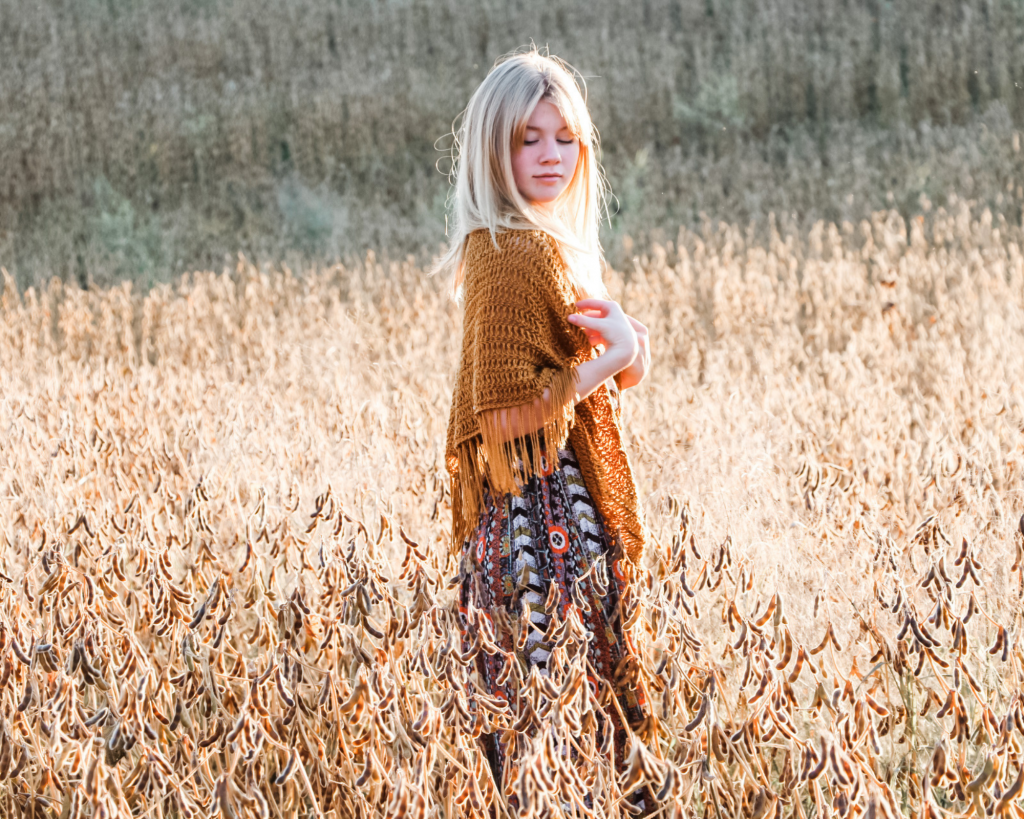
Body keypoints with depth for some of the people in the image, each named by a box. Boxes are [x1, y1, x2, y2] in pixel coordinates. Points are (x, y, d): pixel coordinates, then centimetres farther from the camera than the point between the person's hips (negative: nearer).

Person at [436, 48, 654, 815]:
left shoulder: (550, 246, 14)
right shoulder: (512, 256, -16)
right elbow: (506, 409, -21)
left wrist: (626, 344, -1)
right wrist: (615, 357, -14)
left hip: (573, 502, 9)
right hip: (540, 510, -9)